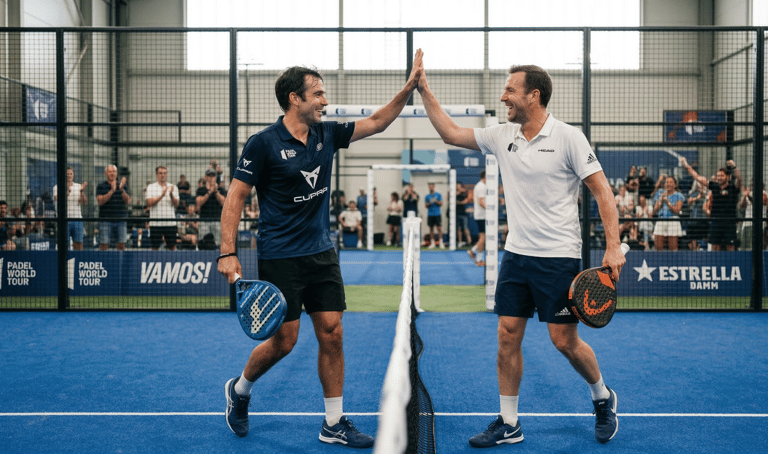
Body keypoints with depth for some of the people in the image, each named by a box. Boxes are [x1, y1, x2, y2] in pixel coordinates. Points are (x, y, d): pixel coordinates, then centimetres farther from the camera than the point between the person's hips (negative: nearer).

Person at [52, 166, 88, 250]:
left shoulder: (79, 186, 12)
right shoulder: (57, 187, 4)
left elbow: (84, 202, 3)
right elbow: (57, 199, -12)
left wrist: (82, 191, -12)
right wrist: (67, 191, -23)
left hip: (77, 219, 3)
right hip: (64, 219, -3)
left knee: (78, 243, 2)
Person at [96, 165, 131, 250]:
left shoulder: (123, 185, 10)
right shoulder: (101, 186, 3)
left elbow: (128, 201, 0)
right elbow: (100, 201, -10)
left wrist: (122, 189, -15)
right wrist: (112, 190, -18)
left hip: (121, 221, 2)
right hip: (105, 220, -2)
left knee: (121, 245, 2)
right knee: (104, 245, -4)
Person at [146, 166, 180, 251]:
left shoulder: (174, 188, 9)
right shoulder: (151, 187, 6)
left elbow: (176, 204, -1)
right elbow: (149, 203, -7)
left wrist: (171, 195, -19)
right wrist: (161, 195, -19)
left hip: (170, 222, 1)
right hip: (155, 223, -1)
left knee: (172, 246, 2)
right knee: (155, 247, 1)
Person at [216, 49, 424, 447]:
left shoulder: (326, 134, 6)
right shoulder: (263, 143, -10)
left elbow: (376, 123, 15)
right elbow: (235, 197, -9)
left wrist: (410, 86, 5)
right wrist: (227, 253, -16)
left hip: (322, 253, 6)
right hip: (280, 259, -6)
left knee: (332, 333, 3)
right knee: (284, 340, -1)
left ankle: (334, 424, 15)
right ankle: (239, 389, 29)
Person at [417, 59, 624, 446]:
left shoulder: (567, 137, -9)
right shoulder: (502, 137, 6)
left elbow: (602, 191, -10)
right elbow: (451, 134, 14)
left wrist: (613, 247, -17)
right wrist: (425, 91, 9)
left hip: (559, 257, -5)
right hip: (516, 253, 5)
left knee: (564, 340, -1)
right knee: (507, 335, 4)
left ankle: (603, 398, 28)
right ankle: (508, 423, 16)